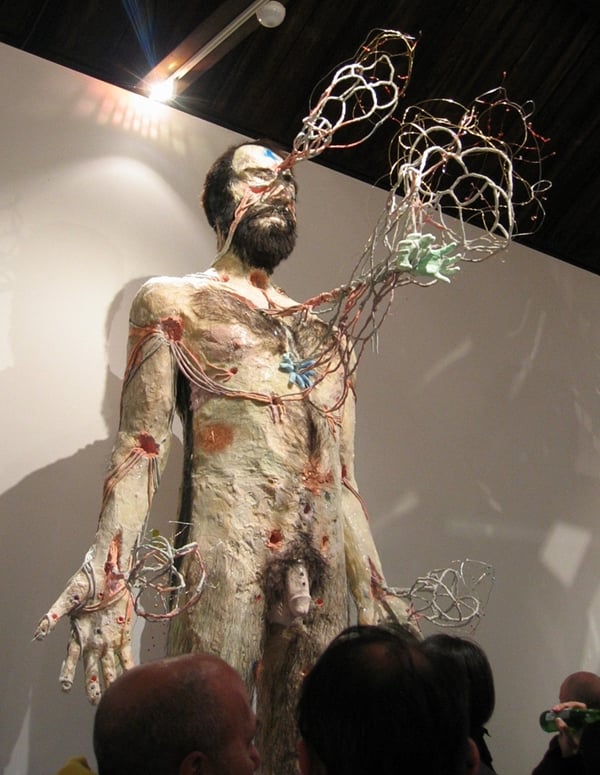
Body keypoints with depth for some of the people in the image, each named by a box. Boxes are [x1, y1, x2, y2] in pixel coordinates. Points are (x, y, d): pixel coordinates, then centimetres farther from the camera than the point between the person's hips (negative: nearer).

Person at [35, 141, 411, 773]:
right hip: (223, 555, -4)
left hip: (323, 570, 5)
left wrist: (373, 592, 14)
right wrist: (107, 571, -19)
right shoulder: (173, 302, 7)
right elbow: (140, 445, -5)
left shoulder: (320, 331, 20)